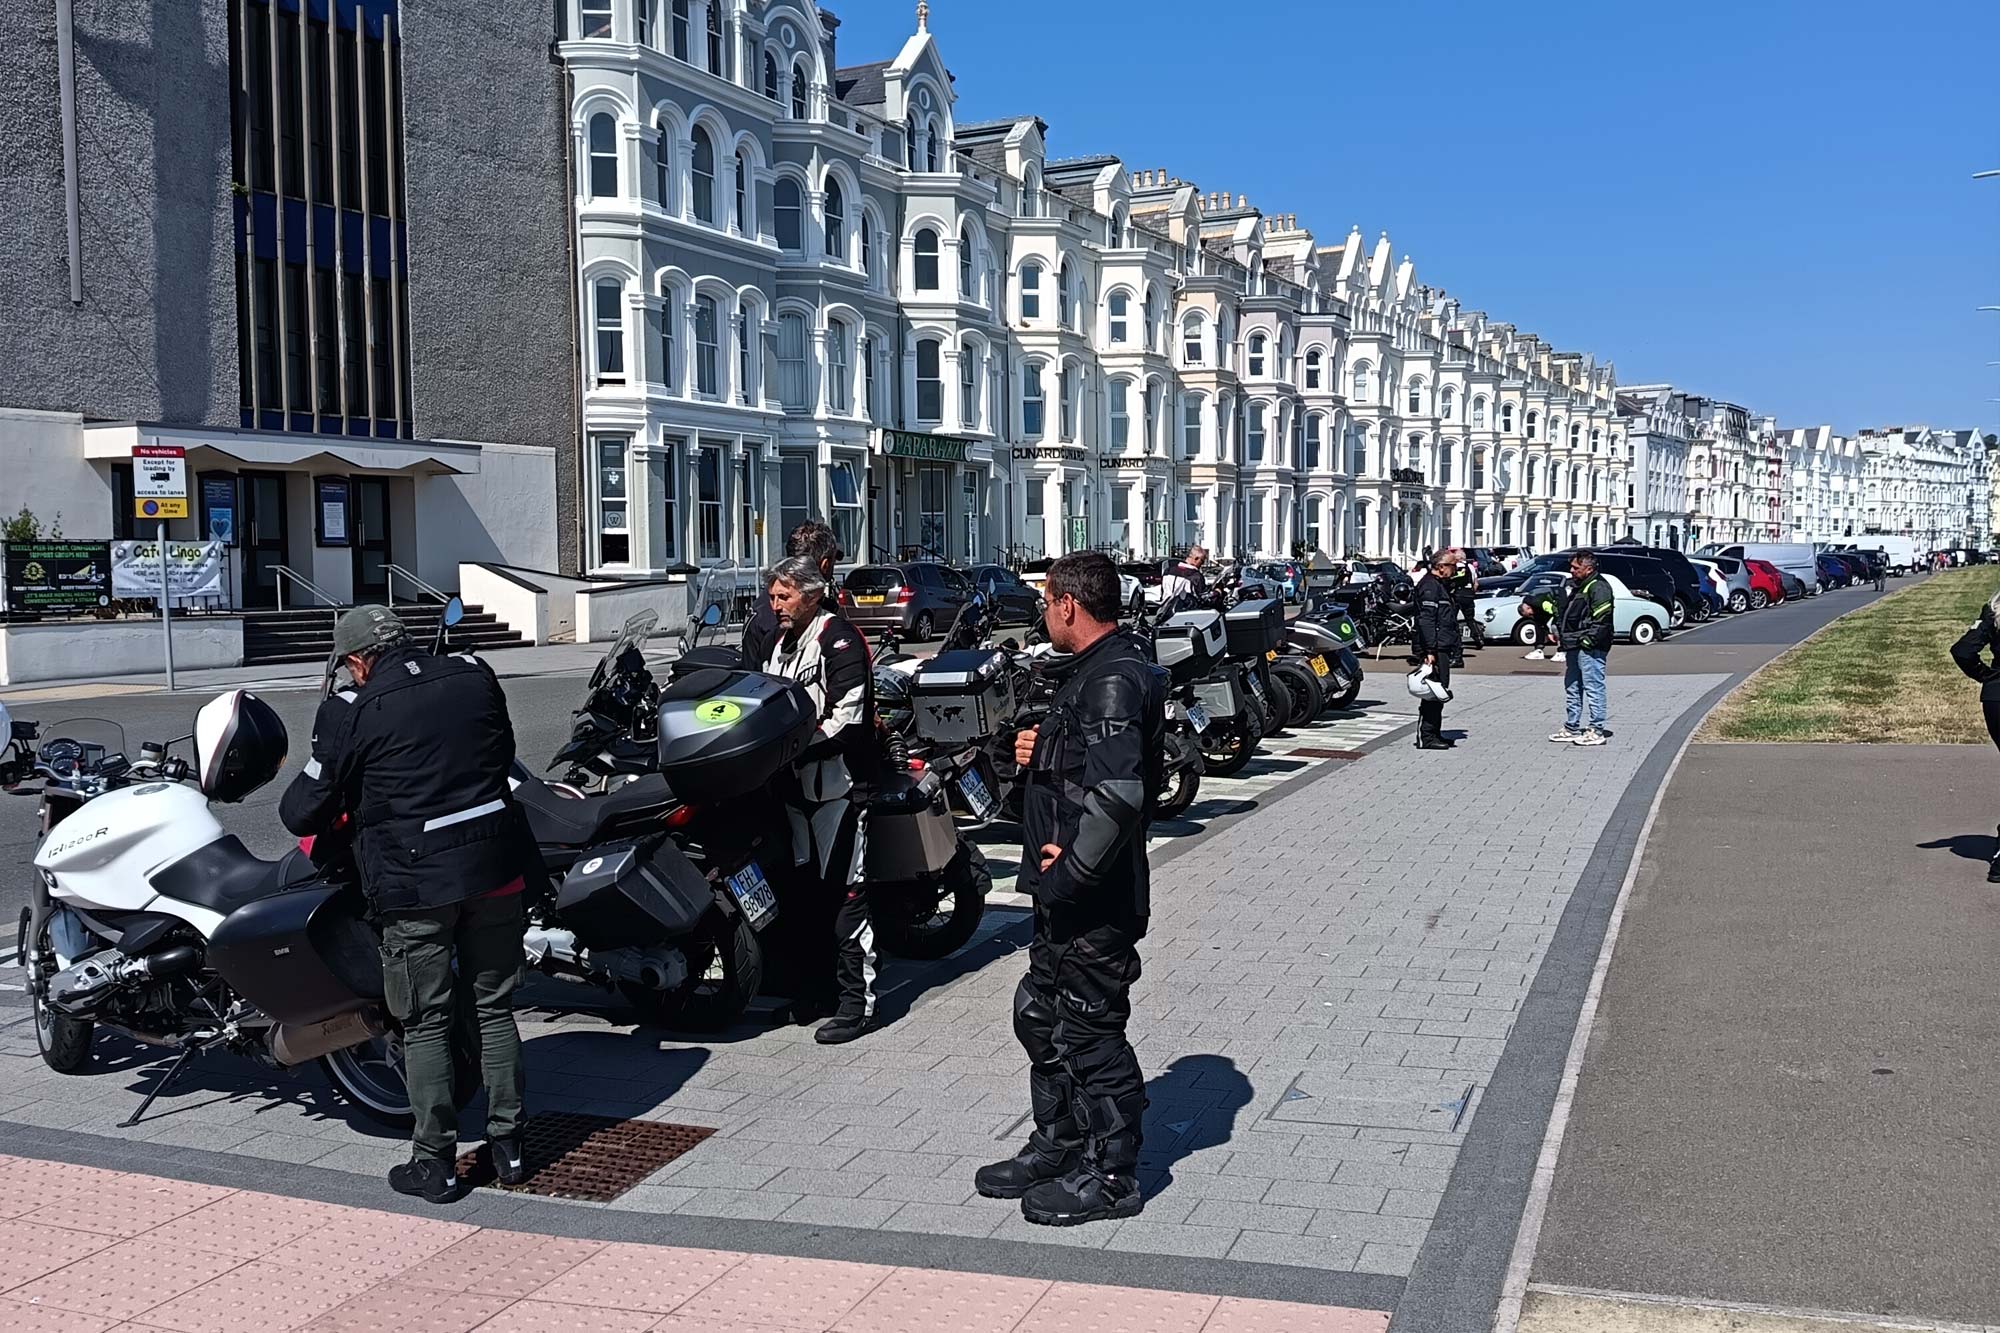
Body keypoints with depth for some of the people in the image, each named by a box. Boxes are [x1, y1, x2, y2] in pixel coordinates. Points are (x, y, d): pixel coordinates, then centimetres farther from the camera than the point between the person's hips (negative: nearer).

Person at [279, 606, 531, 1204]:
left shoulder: (351, 710, -8)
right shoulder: (475, 676, 5)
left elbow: (305, 810, -2)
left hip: (418, 883, -4)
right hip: (497, 865, 4)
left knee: (427, 1023, 7)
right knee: (493, 1008, 14)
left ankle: (435, 1162, 14)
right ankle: (507, 1144, 20)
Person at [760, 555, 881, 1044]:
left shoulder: (839, 640, -10)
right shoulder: (780, 644, 17)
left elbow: (847, 720, -18)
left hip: (838, 783, -9)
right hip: (799, 784, 9)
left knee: (844, 891, -8)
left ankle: (856, 1000, -5)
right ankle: (816, 985, 24)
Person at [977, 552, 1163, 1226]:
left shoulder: (1115, 680, -20)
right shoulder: (1092, 671, 14)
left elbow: (1118, 793, -31)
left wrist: (1069, 873, -26)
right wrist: (1041, 752, 6)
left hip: (1095, 899, -11)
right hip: (1066, 893, 11)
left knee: (1090, 1030, 1)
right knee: (1041, 1015, 20)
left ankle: (1110, 1175, 14)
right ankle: (1057, 1147, 34)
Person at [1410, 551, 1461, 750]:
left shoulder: (1440, 585, 21)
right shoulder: (1429, 587, -13)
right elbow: (1426, 621, -22)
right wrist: (1430, 651, -27)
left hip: (1442, 648, 11)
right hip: (1435, 648, -11)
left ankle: (1434, 734, 20)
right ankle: (1426, 736, -10)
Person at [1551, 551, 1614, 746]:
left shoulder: (1598, 588, -13)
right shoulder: (1578, 587, 19)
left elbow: (1601, 620, -19)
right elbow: (1567, 614, 28)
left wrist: (1588, 640, -20)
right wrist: (1560, 632, 16)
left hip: (1590, 649, -11)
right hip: (1575, 648, 11)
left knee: (1593, 689, -6)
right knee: (1572, 688, 15)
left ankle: (1596, 731, -3)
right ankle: (1571, 728, 24)